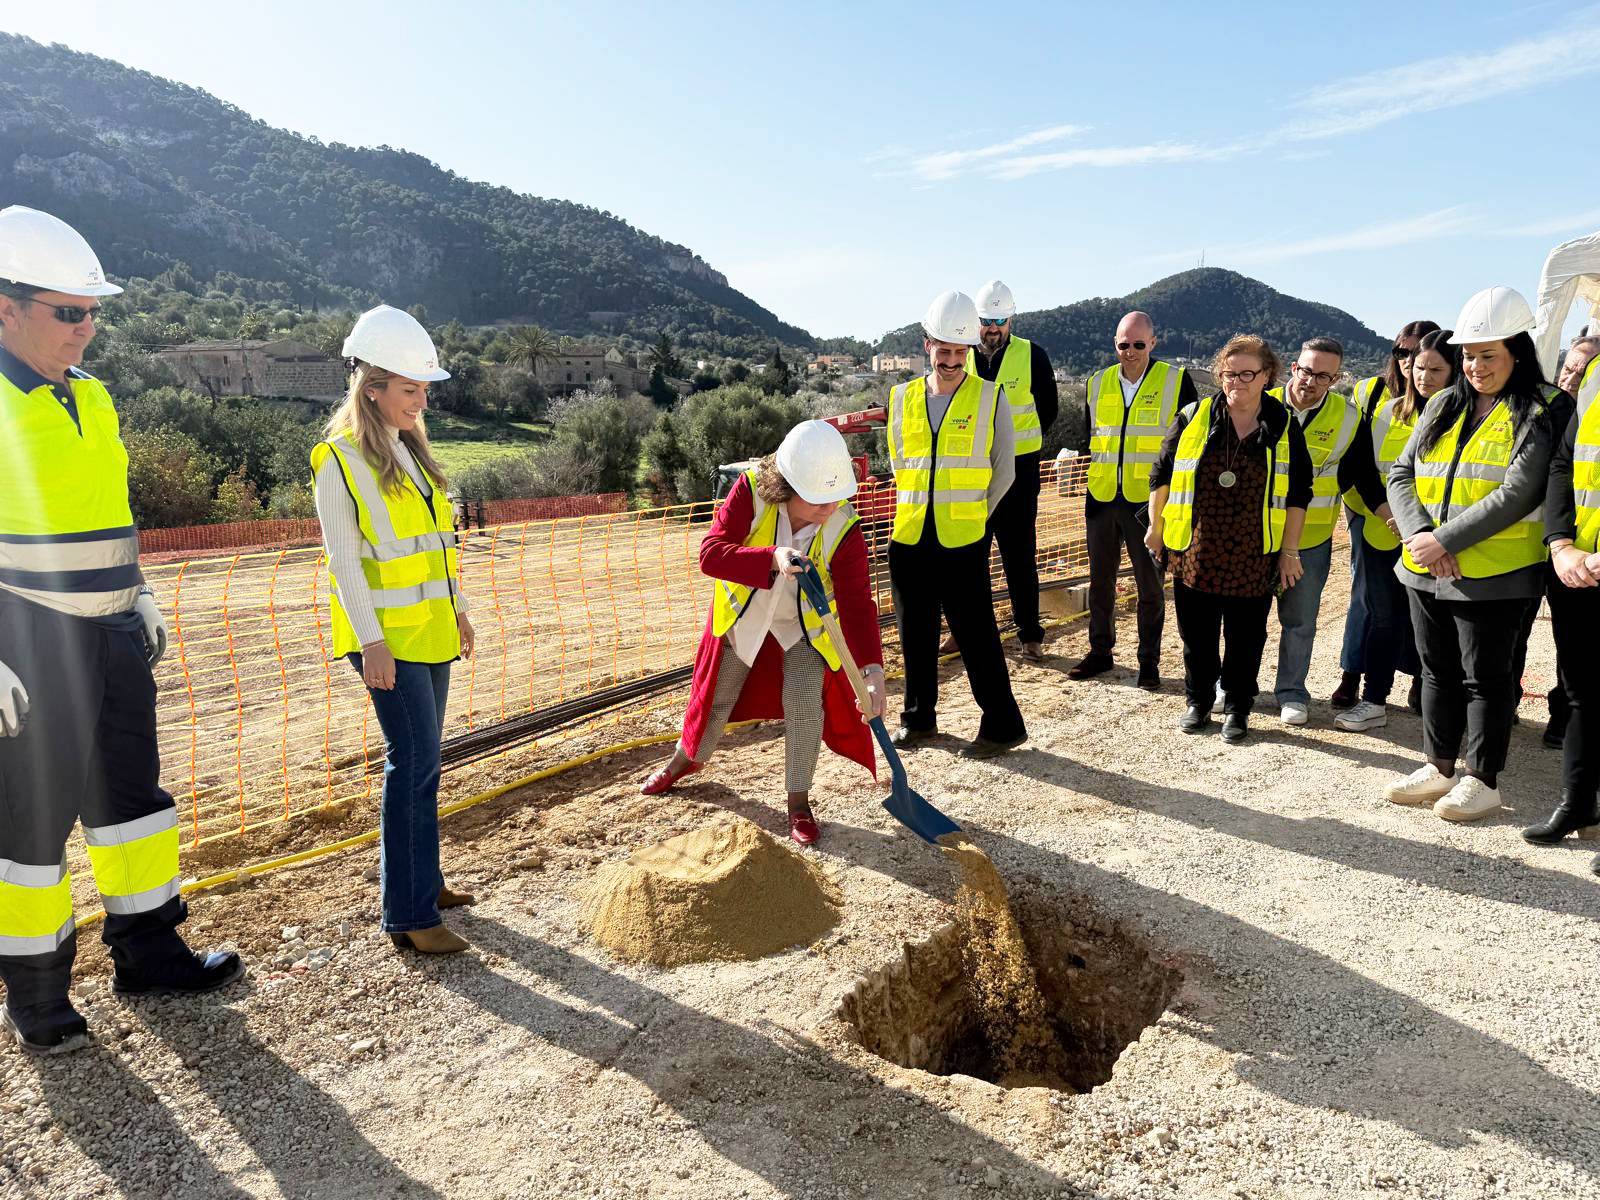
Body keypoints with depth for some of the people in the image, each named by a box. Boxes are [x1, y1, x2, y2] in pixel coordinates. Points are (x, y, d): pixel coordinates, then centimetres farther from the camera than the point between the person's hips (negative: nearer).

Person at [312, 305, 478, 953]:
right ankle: (409, 916, -2)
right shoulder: (339, 458, -10)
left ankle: (417, 876, 27)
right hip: (387, 636, -7)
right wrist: (371, 642, -17)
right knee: (414, 760, -9)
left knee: (422, 759, 13)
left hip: (430, 630, 8)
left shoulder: (410, 449, 12)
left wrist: (458, 609, 17)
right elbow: (344, 559, -14)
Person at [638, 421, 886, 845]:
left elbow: (857, 602, -30)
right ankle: (688, 758, 48)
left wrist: (872, 668, -42)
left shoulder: (844, 528, -30)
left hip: (805, 625, -1)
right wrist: (772, 558, -53)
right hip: (743, 615, 1)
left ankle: (799, 801, 6)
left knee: (804, 703, -16)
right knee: (716, 697, 16)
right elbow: (710, 554, -36)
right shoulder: (750, 491, -31)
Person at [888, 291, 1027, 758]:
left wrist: (972, 518, 0)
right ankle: (918, 718, 28)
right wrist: (918, 512, 11)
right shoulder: (903, 398, 6)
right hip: (910, 539, 4)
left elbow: (1003, 471, 3)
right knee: (916, 634, 12)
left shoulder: (990, 398, -2)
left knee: (976, 636, -1)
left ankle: (1003, 725, 11)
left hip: (964, 543, -4)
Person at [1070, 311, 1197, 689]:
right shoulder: (1097, 384, 9)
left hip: (1148, 501, -4)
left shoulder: (1176, 381, -2)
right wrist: (1096, 474, 13)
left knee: (1150, 584, 3)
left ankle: (1149, 661, 14)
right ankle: (1100, 651, 25)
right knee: (1100, 579, 11)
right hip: (1101, 498, 4)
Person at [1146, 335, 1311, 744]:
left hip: (1254, 559, 0)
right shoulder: (1193, 417, 0)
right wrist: (1156, 527, 7)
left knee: (1246, 638, 8)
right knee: (1197, 636, 10)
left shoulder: (1284, 426, 2)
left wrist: (1289, 550, 4)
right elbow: (1162, 474, 7)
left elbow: (1297, 494, 6)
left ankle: (1237, 709, 25)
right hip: (1194, 553, 0)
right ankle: (1198, 702, 27)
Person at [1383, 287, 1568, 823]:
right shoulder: (1444, 406, 10)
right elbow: (1401, 473, 4)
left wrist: (1444, 540, -21)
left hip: (1493, 575, -5)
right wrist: (1420, 534, -12)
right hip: (1426, 573, 6)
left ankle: (1482, 779, 20)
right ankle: (1439, 767, 29)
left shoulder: (1542, 412, -7)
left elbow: (1518, 494, -18)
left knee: (1485, 678, 6)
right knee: (1438, 672, 16)